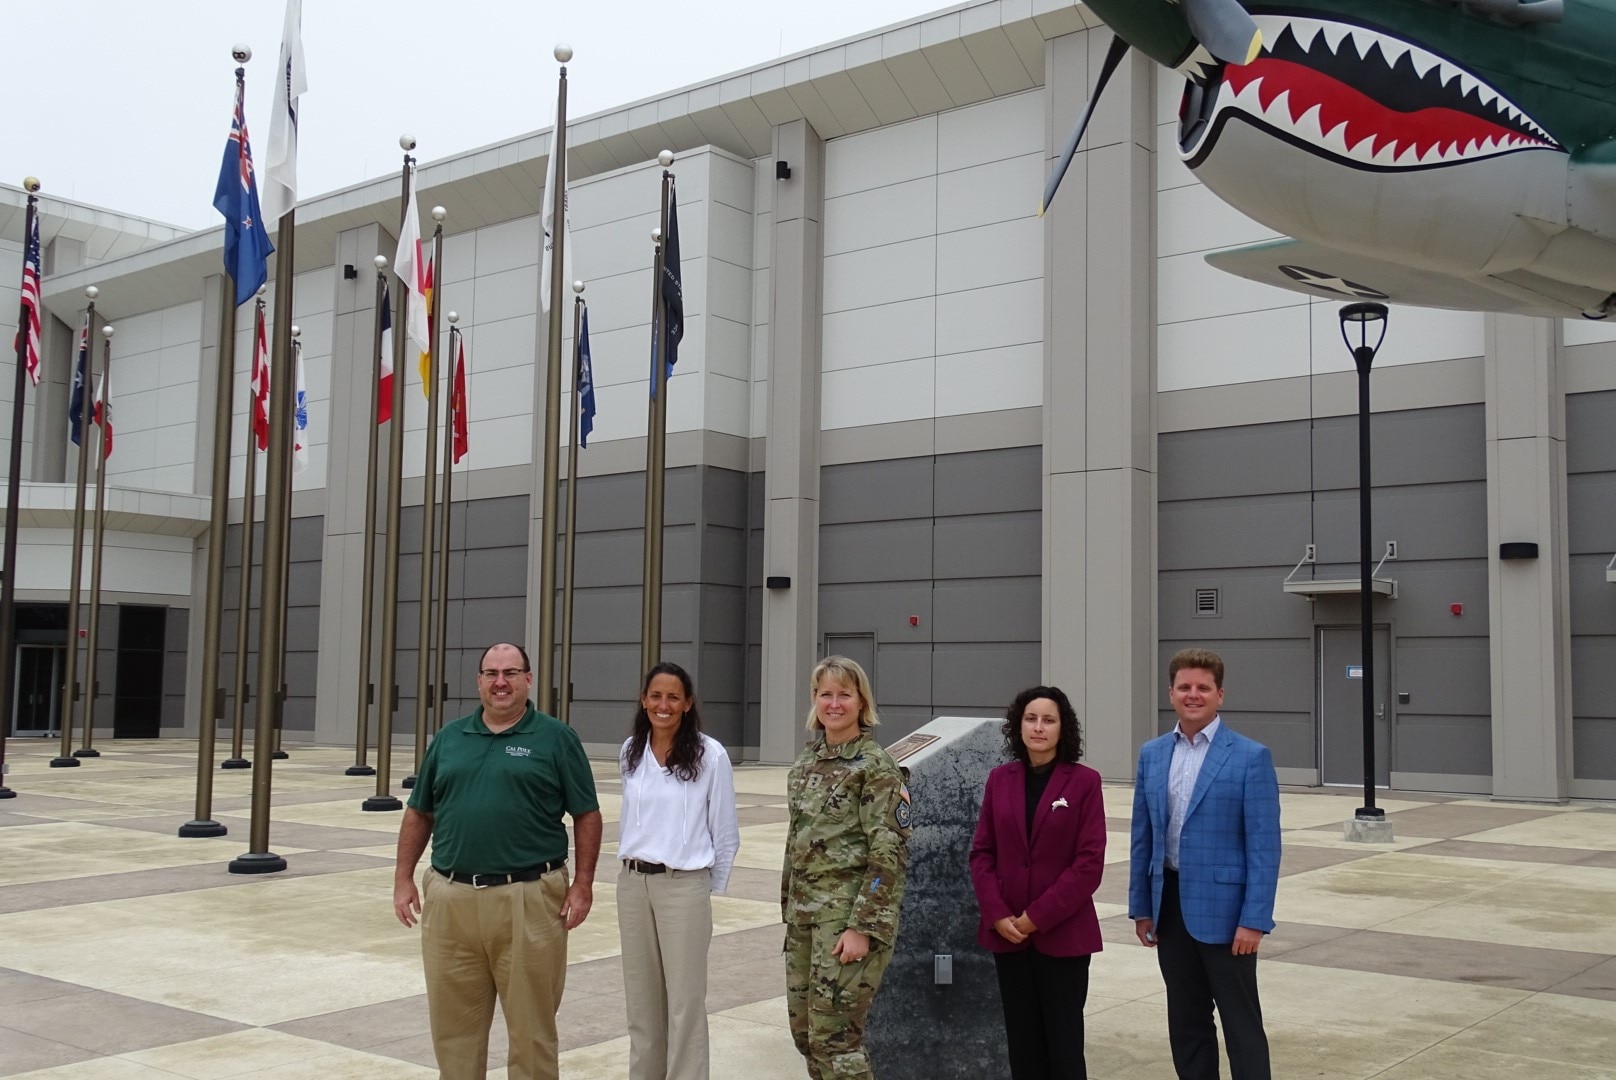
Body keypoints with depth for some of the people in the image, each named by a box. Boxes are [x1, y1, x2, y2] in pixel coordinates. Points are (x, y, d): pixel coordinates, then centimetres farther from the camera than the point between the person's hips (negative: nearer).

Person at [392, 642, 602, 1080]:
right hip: (451, 898, 4)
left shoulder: (556, 738, 0)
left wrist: (583, 884, -7)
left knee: (531, 1024, 6)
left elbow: (587, 815, 0)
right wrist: (403, 878, 8)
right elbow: (418, 814, 15)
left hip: (529, 900, -3)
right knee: (454, 1023, 12)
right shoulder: (449, 738, 11)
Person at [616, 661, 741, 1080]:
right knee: (641, 998, 13)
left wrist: (711, 888, 0)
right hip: (632, 885, 5)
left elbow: (726, 833, -3)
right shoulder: (630, 752, 6)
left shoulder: (710, 755, -8)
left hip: (684, 887, -5)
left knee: (685, 1003, 0)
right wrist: (633, 869, 15)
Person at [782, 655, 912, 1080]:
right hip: (804, 912, 7)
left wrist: (863, 927, -19)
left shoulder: (876, 766, -10)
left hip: (851, 912, -7)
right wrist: (788, 910, 16)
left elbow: (889, 852, -15)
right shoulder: (805, 765, 11)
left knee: (833, 1035, -7)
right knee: (803, 1029, 11)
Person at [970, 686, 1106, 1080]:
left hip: (1063, 933, -3)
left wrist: (1038, 917, -12)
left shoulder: (1084, 781, -5)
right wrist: (998, 915, -8)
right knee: (1022, 1042, 9)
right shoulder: (1000, 779, 5)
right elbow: (982, 852, 5)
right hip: (1007, 933, 3)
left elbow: (1090, 862, -9)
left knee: (1064, 1043, 2)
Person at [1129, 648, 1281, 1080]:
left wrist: (1254, 919, -15)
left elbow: (1264, 845, -11)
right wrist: (1140, 905, 9)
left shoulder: (1251, 757, -8)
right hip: (1169, 903, 5)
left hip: (1222, 907, -5)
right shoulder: (1152, 754, 7)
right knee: (1185, 1021, 14)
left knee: (1241, 1023, 3)